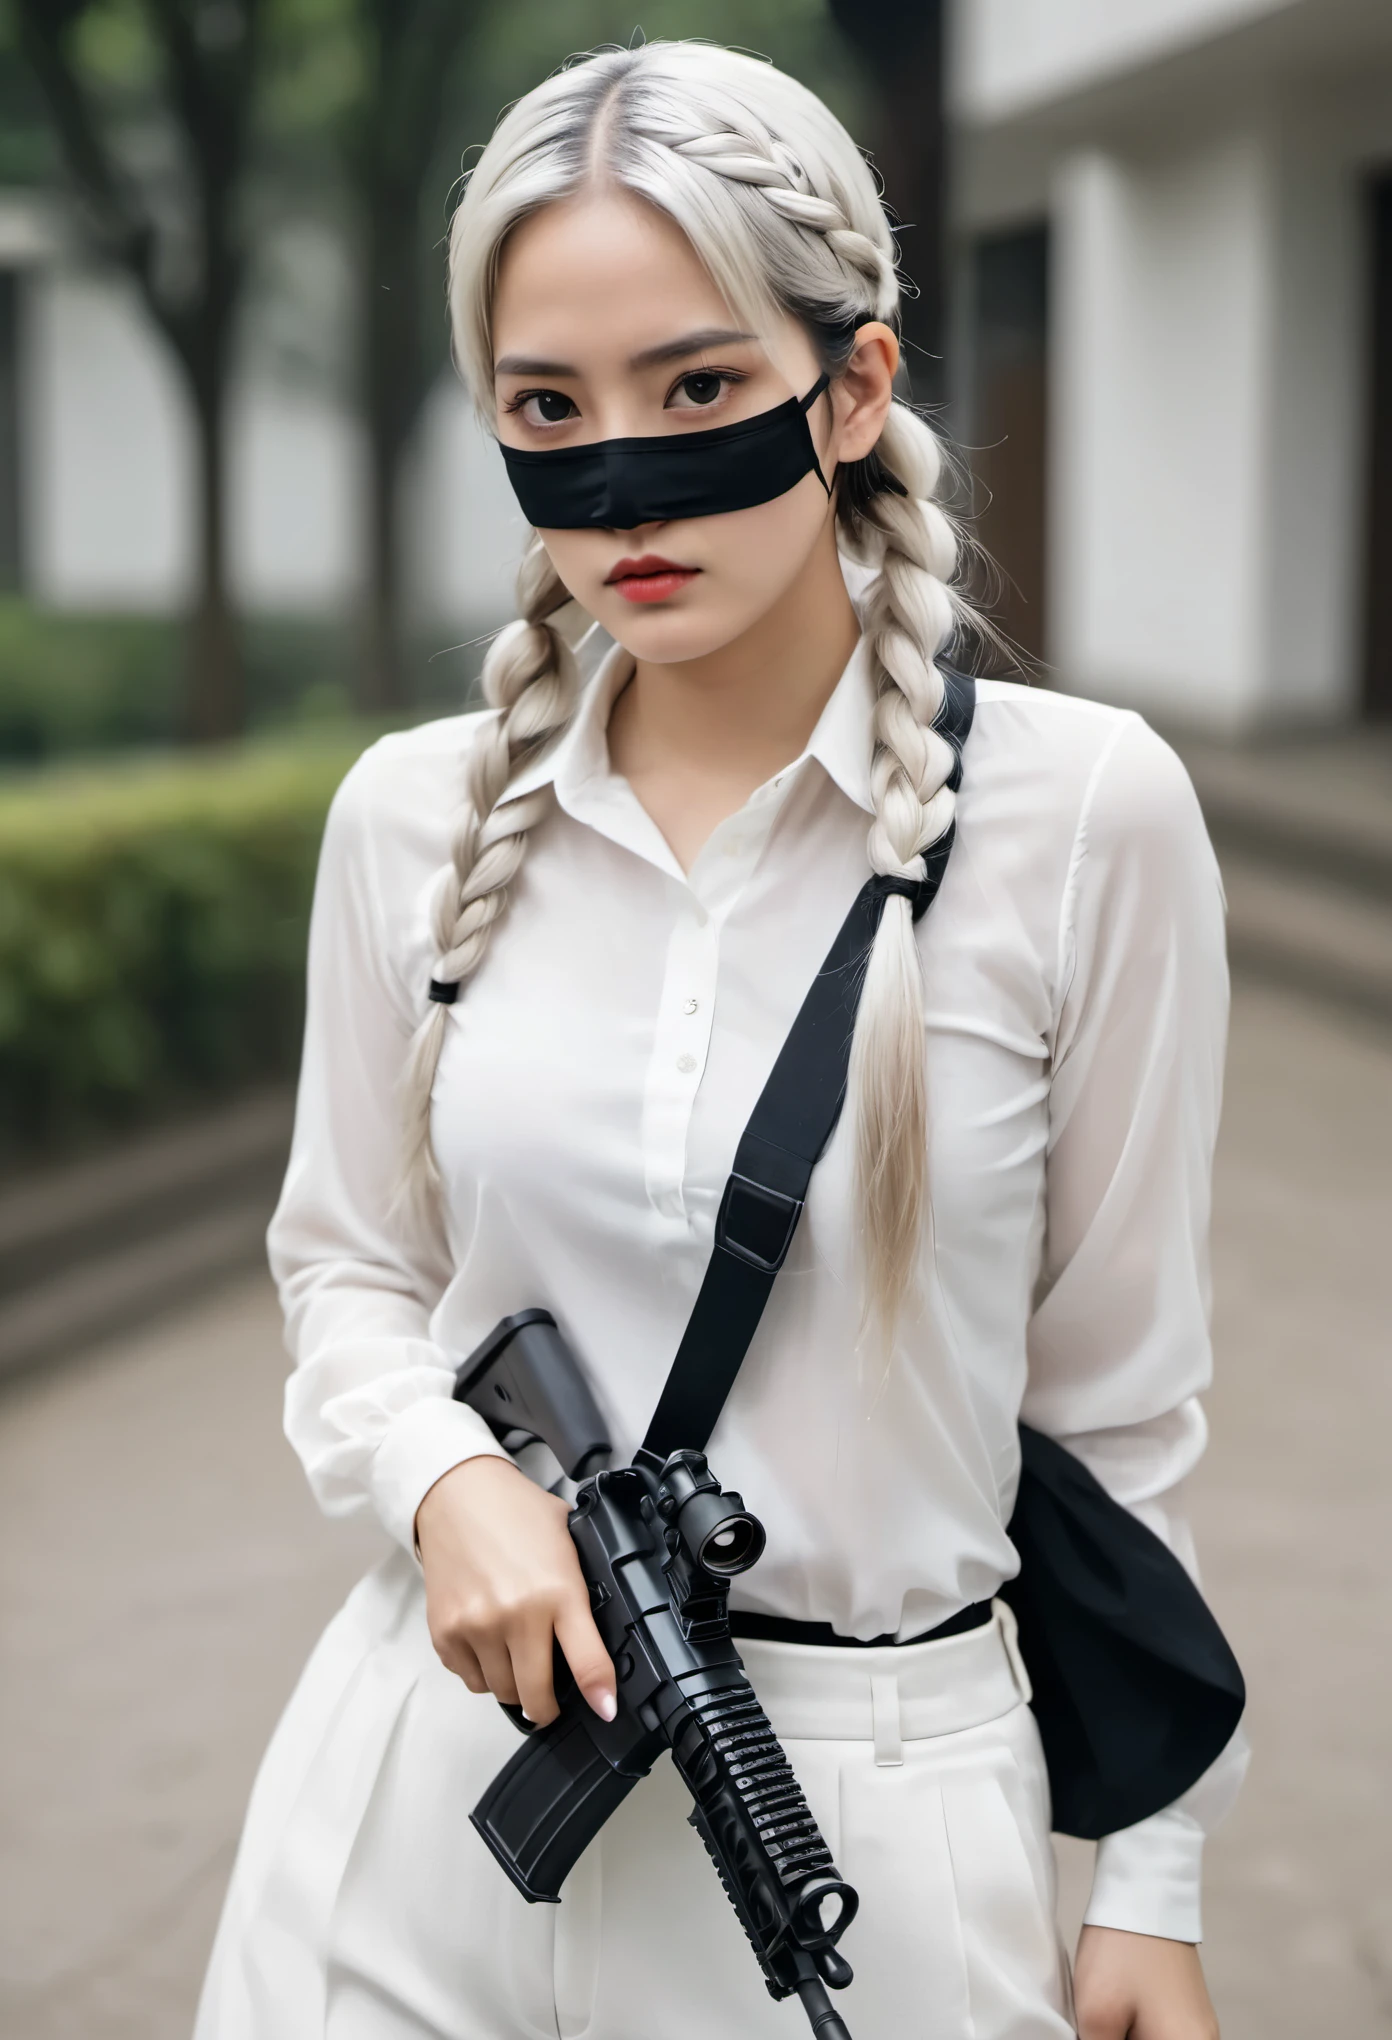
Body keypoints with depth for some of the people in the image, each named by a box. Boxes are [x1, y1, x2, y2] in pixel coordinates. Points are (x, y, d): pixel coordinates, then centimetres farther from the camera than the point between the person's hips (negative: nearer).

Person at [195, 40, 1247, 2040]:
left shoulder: (1084, 810, -9)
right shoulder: (415, 815, -2)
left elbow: (1116, 1389, -2)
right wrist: (443, 1476, -11)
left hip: (867, 1813, -2)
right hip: (439, 1769, 2)